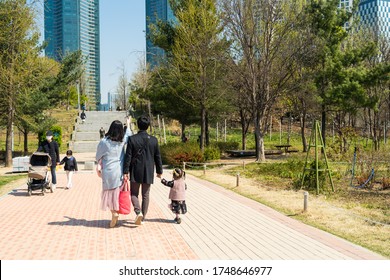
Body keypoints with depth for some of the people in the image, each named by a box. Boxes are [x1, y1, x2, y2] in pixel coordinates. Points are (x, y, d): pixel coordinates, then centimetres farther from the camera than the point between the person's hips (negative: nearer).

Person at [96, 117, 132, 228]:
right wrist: (128, 123, 41)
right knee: (117, 192, 10)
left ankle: (114, 213, -8)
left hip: (108, 171, -3)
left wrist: (100, 167, 20)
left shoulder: (104, 142, -10)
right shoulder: (123, 140, 0)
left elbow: (98, 157, 2)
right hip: (120, 171, 3)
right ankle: (116, 211, 14)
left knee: (109, 192, 5)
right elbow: (128, 134, 24)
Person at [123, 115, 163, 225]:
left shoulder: (132, 139, -9)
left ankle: (138, 212, -12)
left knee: (134, 194, 10)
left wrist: (126, 171, -4)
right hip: (148, 172, 2)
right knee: (145, 195, 11)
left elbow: (128, 157, -9)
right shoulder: (154, 140, -2)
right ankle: (142, 217, 14)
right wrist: (159, 171, 14)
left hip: (135, 172, -2)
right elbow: (157, 157, 4)